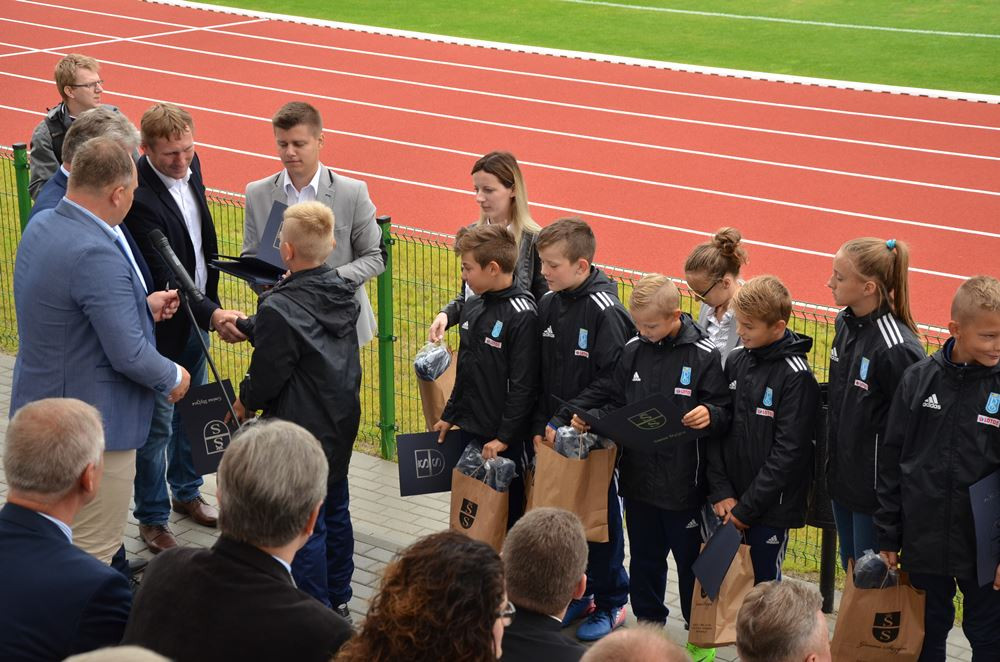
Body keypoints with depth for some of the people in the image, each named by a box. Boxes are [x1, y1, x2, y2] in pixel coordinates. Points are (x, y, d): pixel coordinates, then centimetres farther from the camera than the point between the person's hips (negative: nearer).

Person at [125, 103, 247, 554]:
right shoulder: (139, 196, -28)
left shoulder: (190, 166, -3)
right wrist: (212, 314, -38)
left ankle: (186, 492, 41)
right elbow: (164, 277, -30)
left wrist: (210, 306, 15)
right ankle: (152, 519, 19)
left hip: (197, 312, 8)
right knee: (157, 423, 4)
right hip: (162, 326, -8)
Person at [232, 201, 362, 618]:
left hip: (302, 431, -8)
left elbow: (267, 376, -17)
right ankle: (339, 602, 33)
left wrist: (245, 402, 4)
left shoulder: (280, 309, -24)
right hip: (342, 425, 8)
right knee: (335, 510, 20)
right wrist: (248, 325, 20)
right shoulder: (343, 291, 0)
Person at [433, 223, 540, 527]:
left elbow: (523, 386, -18)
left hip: (505, 439, -8)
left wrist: (504, 436, -17)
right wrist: (449, 416, 19)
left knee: (506, 508, 2)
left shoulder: (522, 315, -17)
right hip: (470, 428, 8)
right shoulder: (473, 308, 8)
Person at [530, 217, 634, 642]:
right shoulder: (547, 305, 4)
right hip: (554, 433, 6)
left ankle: (611, 602, 21)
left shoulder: (606, 312, -17)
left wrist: (563, 420, -18)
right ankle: (577, 593, 29)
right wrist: (540, 425, -1)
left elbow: (611, 381, -19)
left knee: (601, 517, 7)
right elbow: (538, 375, 8)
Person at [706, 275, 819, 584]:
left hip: (770, 507, -5)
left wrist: (747, 507, -14)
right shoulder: (736, 361, 4)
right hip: (730, 501, 5)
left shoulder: (796, 376, -14)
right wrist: (721, 491, -4)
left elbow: (789, 452, -16)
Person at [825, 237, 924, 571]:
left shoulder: (898, 349, -25)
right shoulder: (845, 324, 1)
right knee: (849, 567, 21)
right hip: (842, 474, 8)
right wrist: (832, 460, 15)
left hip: (876, 484, -8)